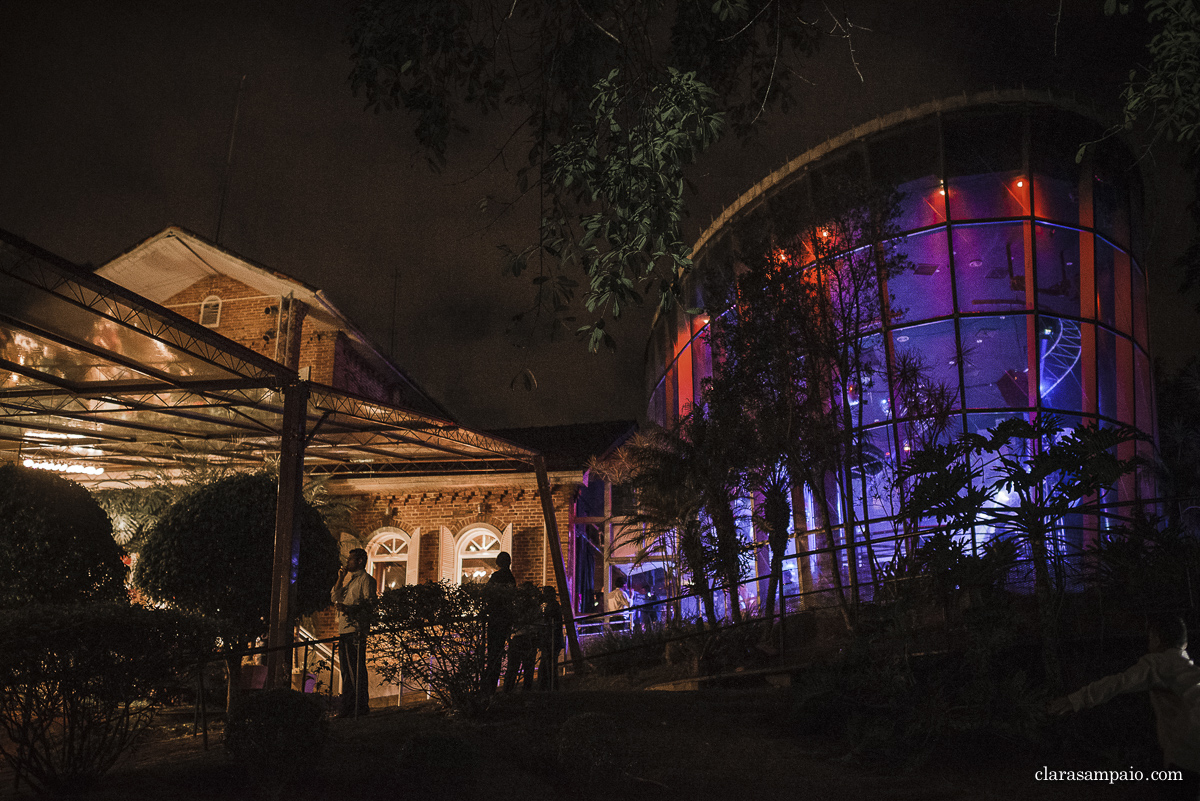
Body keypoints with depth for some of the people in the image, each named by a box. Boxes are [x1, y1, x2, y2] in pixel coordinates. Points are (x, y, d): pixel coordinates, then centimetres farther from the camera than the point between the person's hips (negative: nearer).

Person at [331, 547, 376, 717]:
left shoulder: (366, 579, -2)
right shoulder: (350, 580, 25)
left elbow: (370, 604, -12)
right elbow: (334, 598, 20)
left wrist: (350, 608, -23)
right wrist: (340, 579, 10)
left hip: (356, 629, -9)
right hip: (344, 630, 9)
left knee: (357, 670, -10)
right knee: (346, 670, 9)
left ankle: (361, 706, -8)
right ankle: (348, 706, 13)